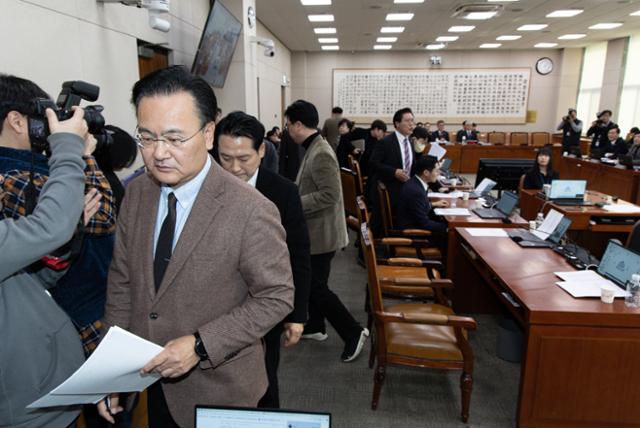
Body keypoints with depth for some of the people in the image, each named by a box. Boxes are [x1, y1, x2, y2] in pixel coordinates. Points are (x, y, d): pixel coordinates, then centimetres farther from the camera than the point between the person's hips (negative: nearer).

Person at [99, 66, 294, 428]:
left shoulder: (252, 211, -25)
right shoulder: (137, 193, -6)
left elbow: (276, 297, -17)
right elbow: (121, 282, 2)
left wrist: (200, 346, -23)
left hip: (217, 388, -5)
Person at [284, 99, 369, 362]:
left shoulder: (320, 154, -22)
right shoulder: (313, 149, 8)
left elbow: (329, 195, -28)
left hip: (322, 233, -10)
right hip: (315, 230, 10)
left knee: (316, 287, -1)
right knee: (313, 282, 20)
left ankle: (354, 332, 9)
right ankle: (316, 326, 37)